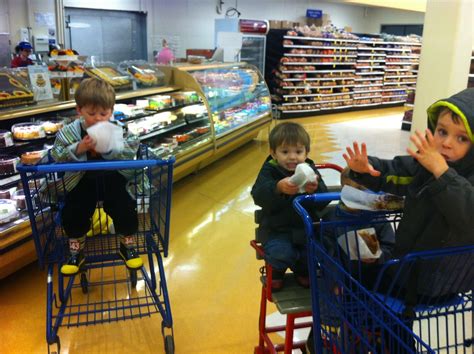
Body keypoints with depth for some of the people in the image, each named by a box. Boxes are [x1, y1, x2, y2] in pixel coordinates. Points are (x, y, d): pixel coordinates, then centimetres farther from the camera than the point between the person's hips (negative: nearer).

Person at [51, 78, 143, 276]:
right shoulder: (69, 132, -7)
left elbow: (131, 154, -18)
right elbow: (57, 157, -12)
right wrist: (78, 149, -28)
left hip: (115, 179, -1)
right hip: (83, 181, 1)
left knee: (125, 210, -13)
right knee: (73, 213, -8)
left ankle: (127, 246, 14)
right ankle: (76, 251, 16)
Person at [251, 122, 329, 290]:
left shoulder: (310, 171, 3)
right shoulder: (269, 171, -3)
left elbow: (323, 203, -7)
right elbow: (258, 196, -22)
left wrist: (316, 189, -30)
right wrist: (278, 188, -41)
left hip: (306, 227, 3)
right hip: (277, 229, -2)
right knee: (281, 253, -26)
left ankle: (304, 271, 18)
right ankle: (275, 272, 12)